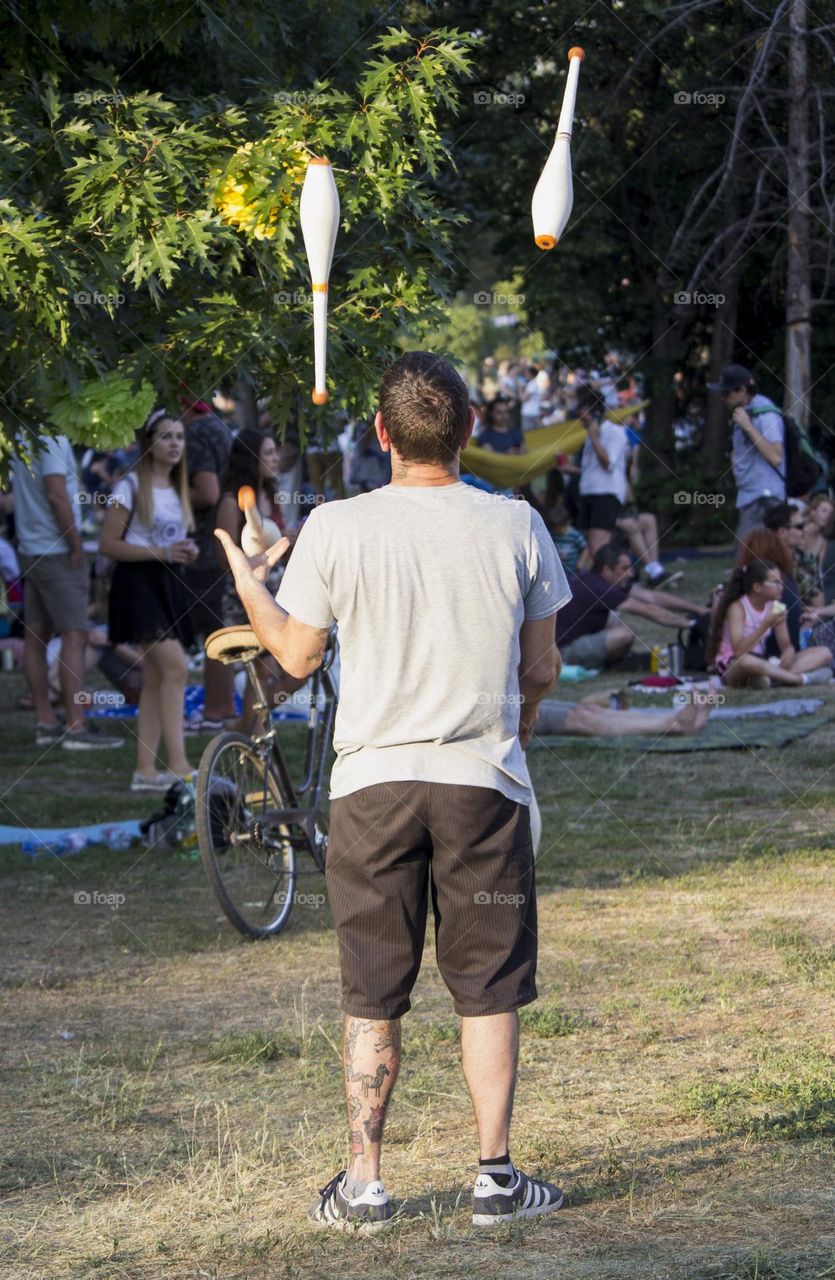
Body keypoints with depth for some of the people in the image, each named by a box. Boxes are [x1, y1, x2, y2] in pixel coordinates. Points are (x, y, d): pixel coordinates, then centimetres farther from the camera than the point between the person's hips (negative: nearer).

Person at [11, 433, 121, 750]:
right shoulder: (53, 439, -16)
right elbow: (56, 495, -22)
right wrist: (76, 544, -14)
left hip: (30, 549, 9)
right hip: (57, 551, -9)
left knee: (36, 635, 10)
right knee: (74, 636, -8)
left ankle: (45, 722, 15)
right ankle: (75, 727, -12)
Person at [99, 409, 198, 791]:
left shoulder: (179, 488, 16)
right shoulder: (131, 487, -7)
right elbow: (108, 544, -11)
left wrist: (187, 553, 3)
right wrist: (160, 553, -19)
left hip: (170, 585, 8)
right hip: (139, 583, -8)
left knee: (156, 677, 6)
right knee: (175, 667, -19)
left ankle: (146, 768, 8)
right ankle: (178, 765, -23)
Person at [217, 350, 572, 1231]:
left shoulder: (336, 529, -6)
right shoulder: (515, 527, -3)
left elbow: (297, 655, 4)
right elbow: (541, 670, 5)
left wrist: (248, 585, 22)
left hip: (373, 782, 0)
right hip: (485, 780, 0)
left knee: (371, 996, 8)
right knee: (489, 989, 9)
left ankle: (363, 1184, 10)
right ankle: (496, 1176, 9)